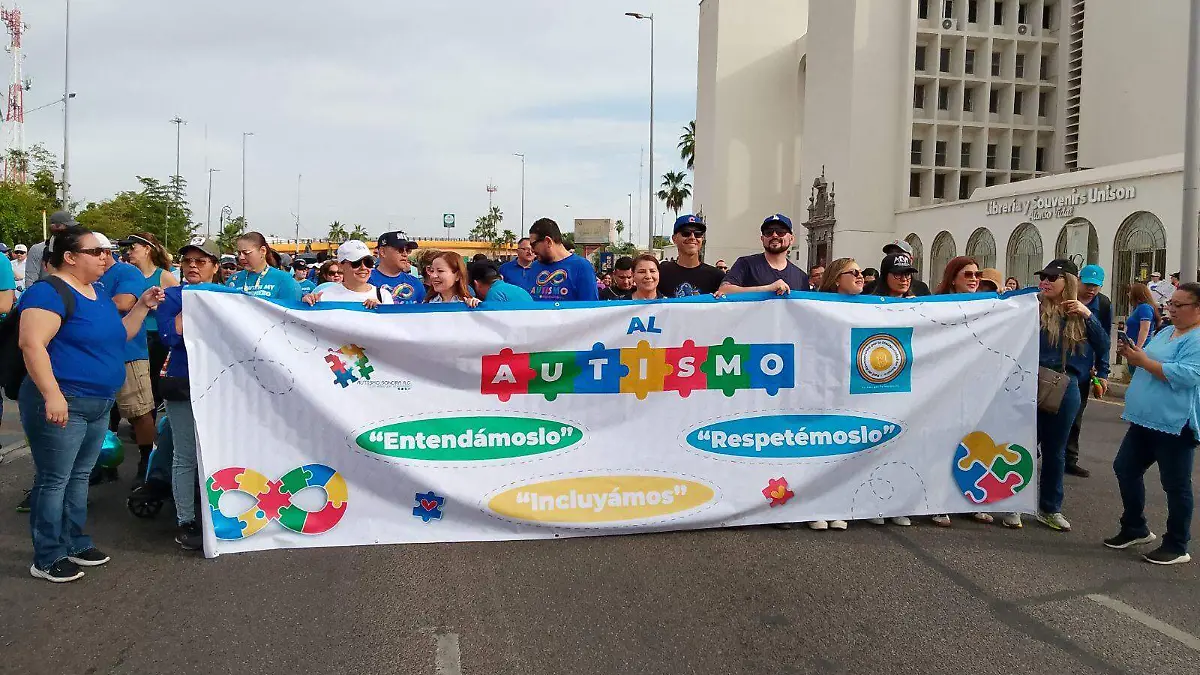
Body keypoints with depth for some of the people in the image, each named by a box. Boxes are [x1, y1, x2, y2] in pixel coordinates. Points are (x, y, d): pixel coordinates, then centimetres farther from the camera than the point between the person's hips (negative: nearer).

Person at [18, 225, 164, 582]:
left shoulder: (98, 292, 13)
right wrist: (52, 395, -29)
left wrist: (143, 306, 7)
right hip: (62, 405, -9)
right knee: (54, 481, 1)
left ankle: (75, 543, 31)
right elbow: (32, 343, -23)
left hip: (99, 404, 9)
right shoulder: (49, 292, -15)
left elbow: (118, 334, 22)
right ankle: (47, 558, 12)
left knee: (79, 476, 18)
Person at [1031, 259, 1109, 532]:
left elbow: (1103, 346, -1)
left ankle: (1050, 508, 27)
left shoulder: (1080, 313, 6)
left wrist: (1088, 316, -10)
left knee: (1055, 450, 14)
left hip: (1066, 387, 3)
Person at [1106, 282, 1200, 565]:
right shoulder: (1165, 332, 15)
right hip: (1145, 420, 9)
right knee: (1125, 469, 14)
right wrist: (1133, 354, -1)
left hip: (1175, 424, -9)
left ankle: (1177, 547, 14)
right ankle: (1135, 529, 29)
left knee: (1176, 485, 2)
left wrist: (1143, 361, -20)